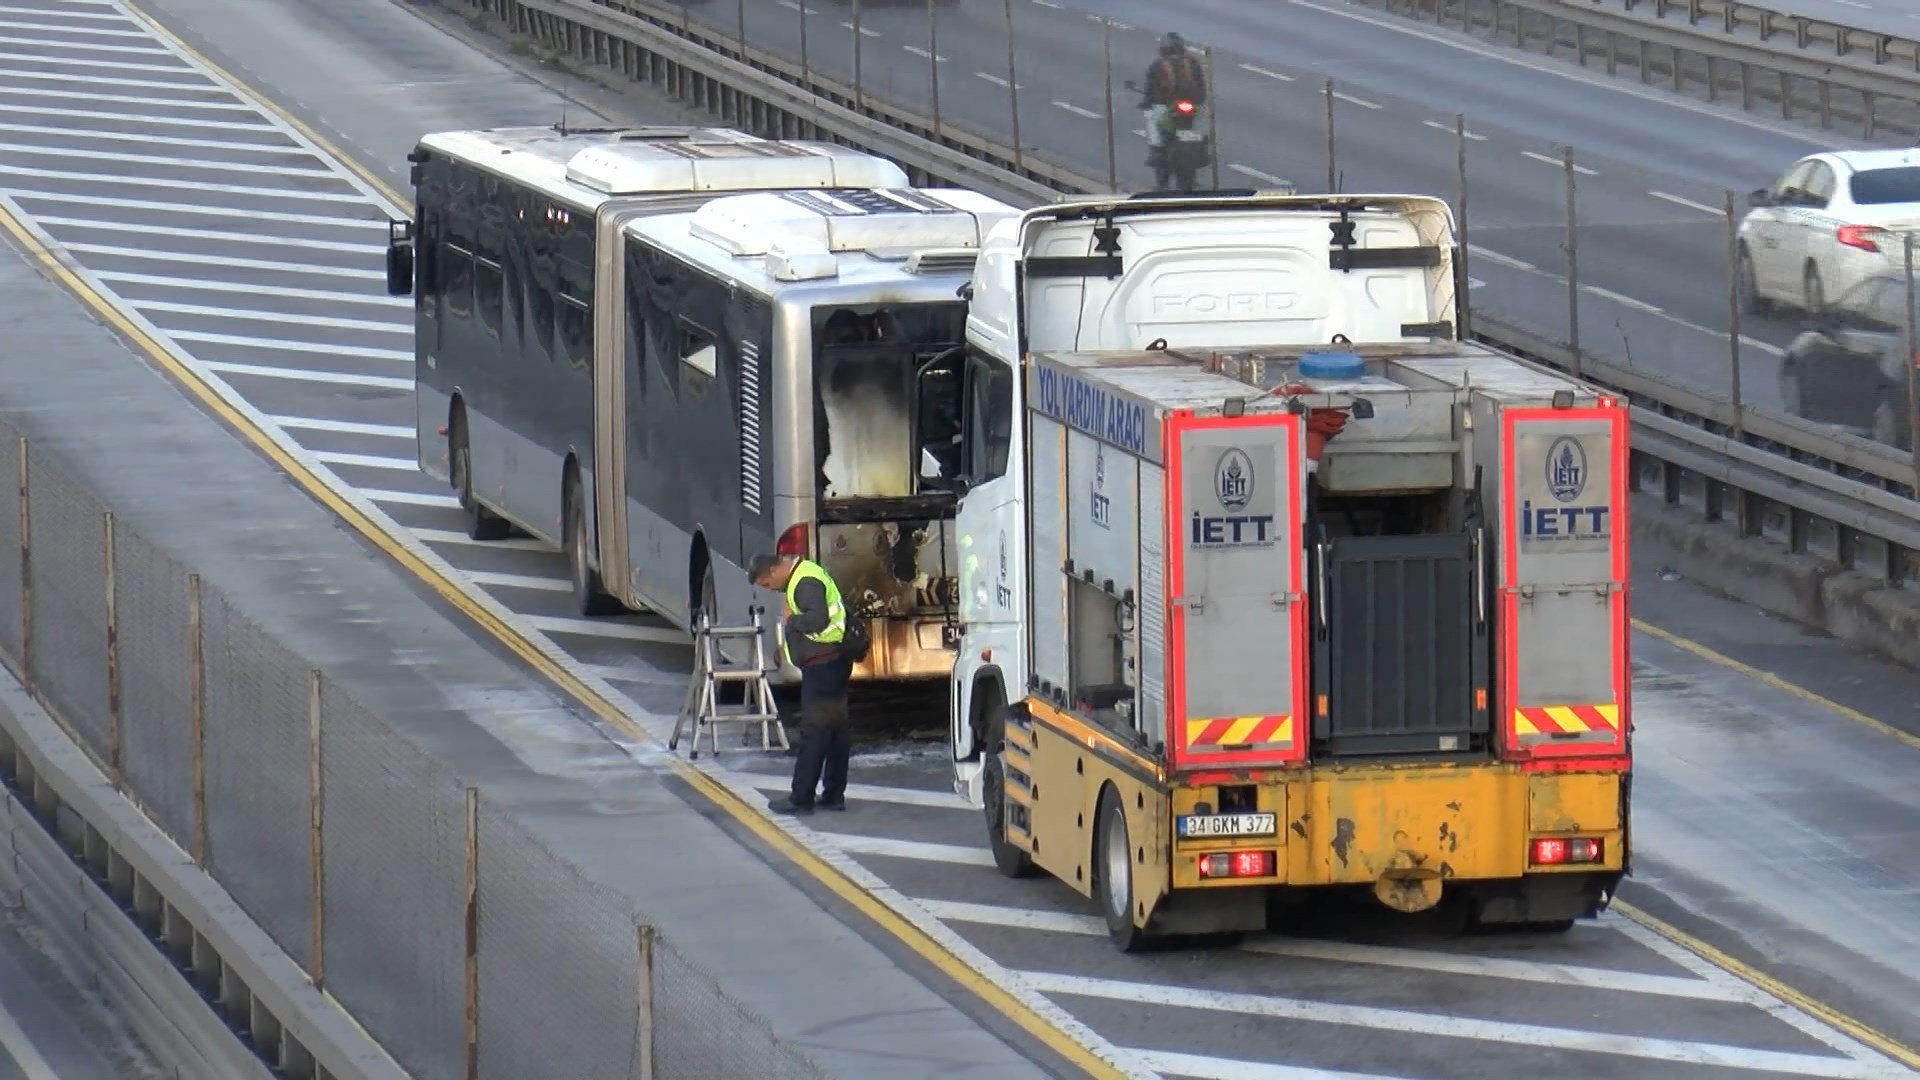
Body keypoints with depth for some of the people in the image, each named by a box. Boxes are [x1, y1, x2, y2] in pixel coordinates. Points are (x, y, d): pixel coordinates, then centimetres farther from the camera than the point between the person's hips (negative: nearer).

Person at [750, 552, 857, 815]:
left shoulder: (806, 583, -18)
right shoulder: (803, 574, 15)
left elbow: (818, 618, -32)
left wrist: (791, 619, -15)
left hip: (822, 664, -11)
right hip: (833, 662, 11)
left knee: (813, 733, -7)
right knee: (835, 730, 13)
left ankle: (801, 799, -4)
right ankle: (834, 794, 18)